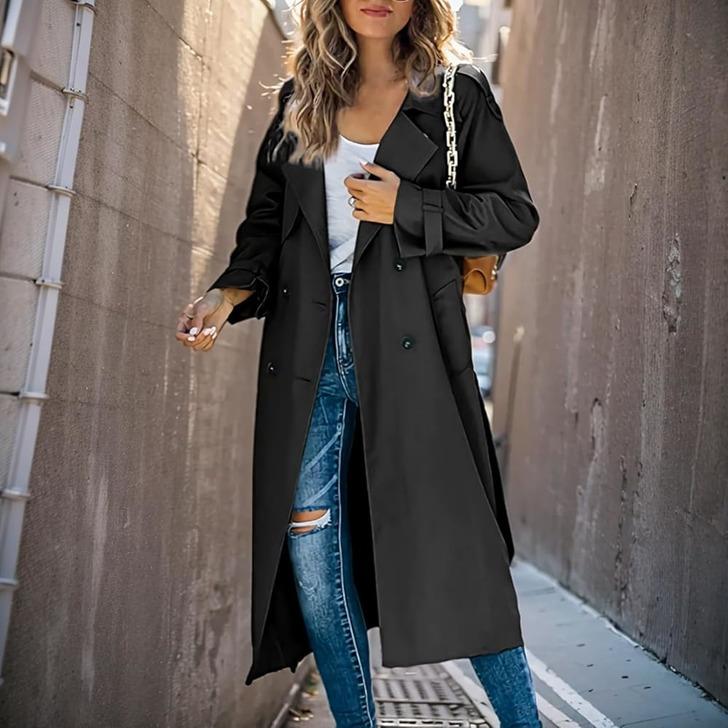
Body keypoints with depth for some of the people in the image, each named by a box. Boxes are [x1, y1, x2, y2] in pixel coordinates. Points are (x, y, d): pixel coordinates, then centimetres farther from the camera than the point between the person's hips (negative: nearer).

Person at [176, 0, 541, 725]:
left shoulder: (456, 91, 7)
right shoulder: (301, 98, 16)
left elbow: (515, 213, 4)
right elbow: (266, 221, 15)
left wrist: (406, 208, -8)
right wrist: (230, 290, -3)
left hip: (408, 343, -3)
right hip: (309, 346, 4)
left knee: (448, 537, -4)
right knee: (309, 550, 4)